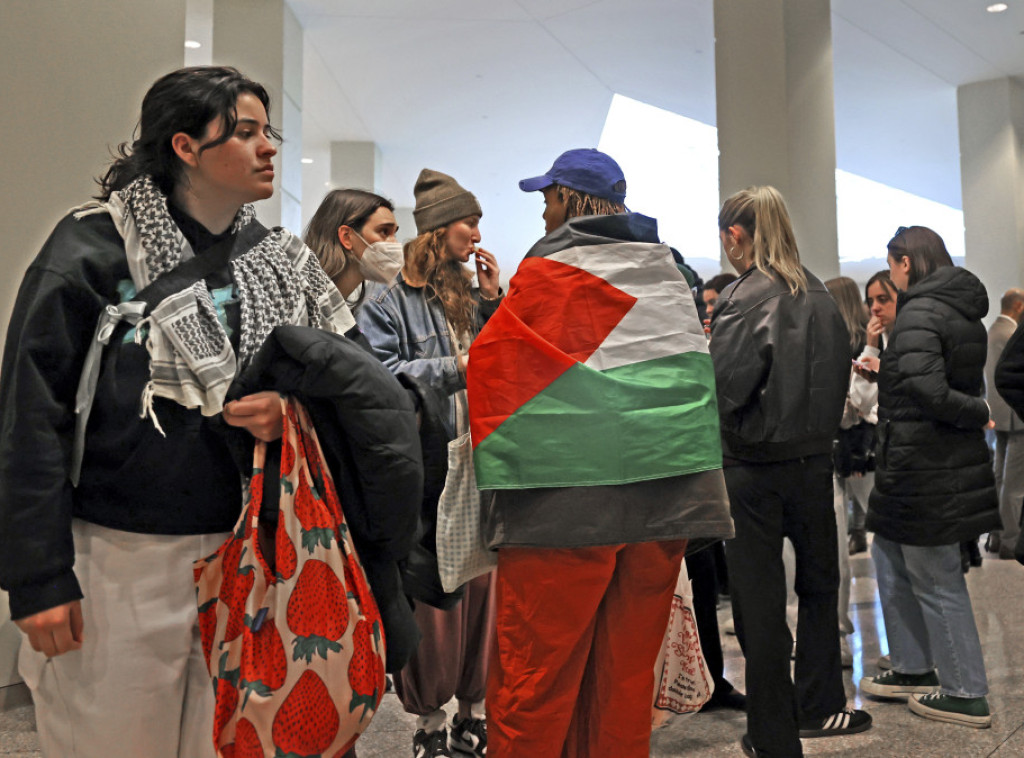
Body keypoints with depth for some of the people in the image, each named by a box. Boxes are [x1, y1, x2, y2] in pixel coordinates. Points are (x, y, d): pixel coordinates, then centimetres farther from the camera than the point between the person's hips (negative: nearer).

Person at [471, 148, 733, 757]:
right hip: (664, 500, 6)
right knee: (627, 674, 14)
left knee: (534, 682, 4)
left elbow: (490, 366, 0)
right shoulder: (668, 274, 12)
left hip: (566, 500, -5)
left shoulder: (546, 275, -4)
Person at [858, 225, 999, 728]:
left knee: (935, 578, 2)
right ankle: (913, 669, 29)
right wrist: (884, 373, 22)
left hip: (924, 467, -10)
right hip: (954, 460, 10)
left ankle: (966, 695, 15)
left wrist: (979, 414, -10)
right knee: (889, 555, 19)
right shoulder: (963, 312, 12)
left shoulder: (918, 314, -18)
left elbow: (929, 392, -27)